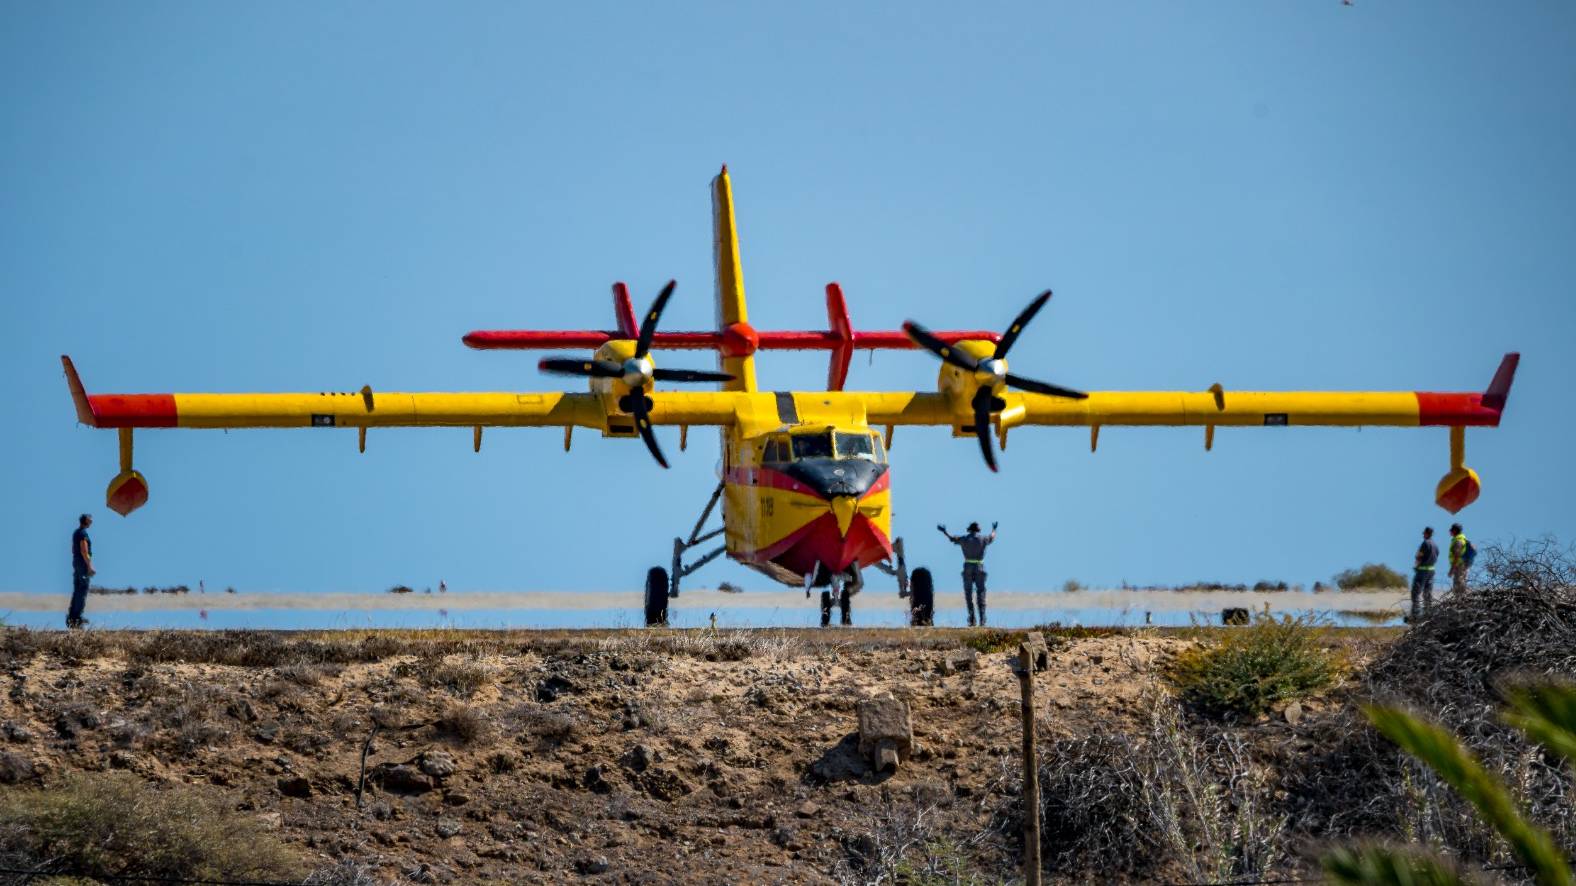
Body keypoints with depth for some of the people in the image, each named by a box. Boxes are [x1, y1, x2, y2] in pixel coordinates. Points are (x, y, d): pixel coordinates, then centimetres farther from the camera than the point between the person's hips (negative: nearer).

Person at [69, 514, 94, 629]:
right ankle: (77, 617, -9)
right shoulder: (83, 533, -15)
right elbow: (84, 551, -20)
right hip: (83, 564, -10)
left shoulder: (76, 533, 15)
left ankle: (72, 616, 14)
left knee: (77, 590, 13)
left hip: (76, 563, 10)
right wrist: (89, 566, -18)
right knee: (82, 591, -7)